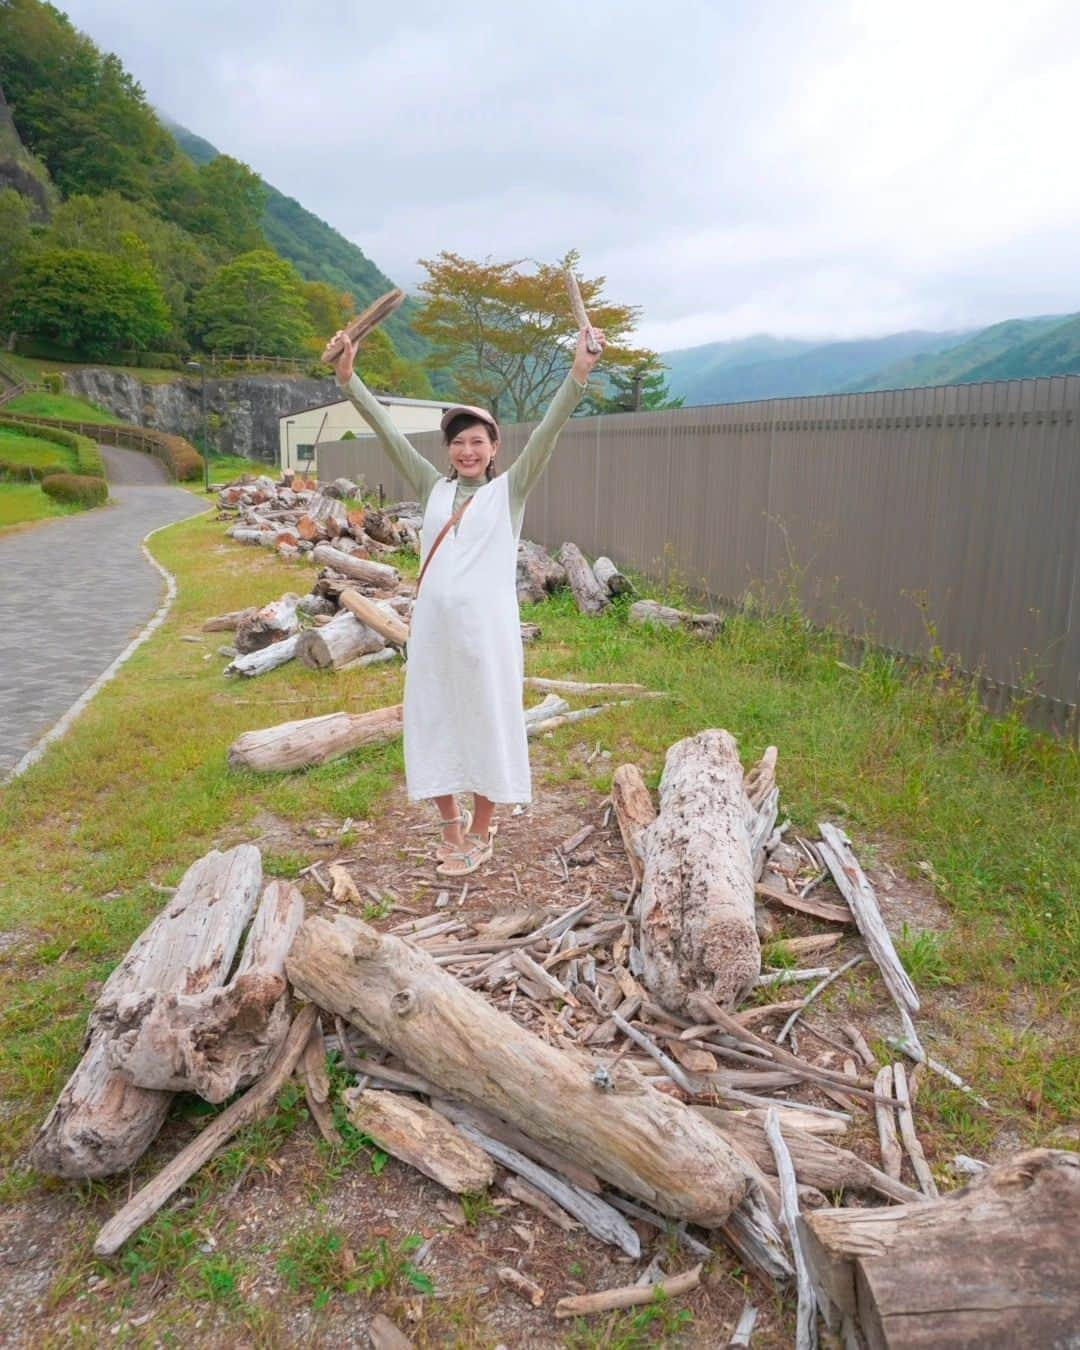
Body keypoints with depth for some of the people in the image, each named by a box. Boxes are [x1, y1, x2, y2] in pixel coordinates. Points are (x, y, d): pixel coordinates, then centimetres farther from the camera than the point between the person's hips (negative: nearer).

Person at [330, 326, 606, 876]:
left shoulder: (509, 490, 2)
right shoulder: (433, 488, 9)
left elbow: (548, 430, -10)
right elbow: (386, 429, 6)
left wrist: (578, 373, -22)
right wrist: (348, 377, -1)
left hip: (486, 627, -3)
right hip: (432, 626, 4)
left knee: (487, 725, 7)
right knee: (432, 725, 11)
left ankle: (480, 831, 26)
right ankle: (451, 825, 31)